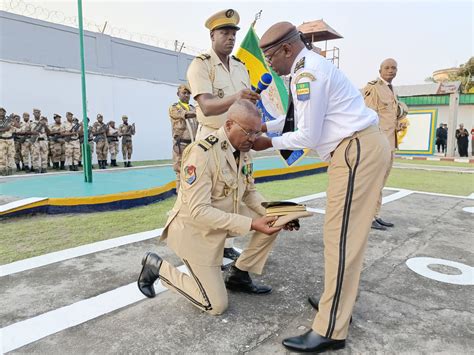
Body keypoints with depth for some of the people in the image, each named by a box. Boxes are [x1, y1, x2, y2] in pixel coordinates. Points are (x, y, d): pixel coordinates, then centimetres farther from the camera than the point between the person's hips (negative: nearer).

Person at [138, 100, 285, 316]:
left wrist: (274, 214, -14)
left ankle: (238, 276, 11)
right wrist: (251, 224, -35)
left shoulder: (242, 151, -3)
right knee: (216, 305, -3)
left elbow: (250, 193, 5)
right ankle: (157, 267, 13)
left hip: (224, 219, 8)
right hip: (194, 229, -8)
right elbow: (199, 211, -33)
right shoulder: (202, 153, -29)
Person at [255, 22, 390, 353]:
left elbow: (308, 136, -15)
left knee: (340, 235, -8)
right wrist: (263, 125, 20)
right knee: (346, 232, 15)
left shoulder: (307, 71, -14)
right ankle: (339, 301, 29)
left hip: (358, 150, -11)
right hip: (360, 148, 11)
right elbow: (298, 118, 27)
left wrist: (269, 143, -3)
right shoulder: (310, 66, 18)